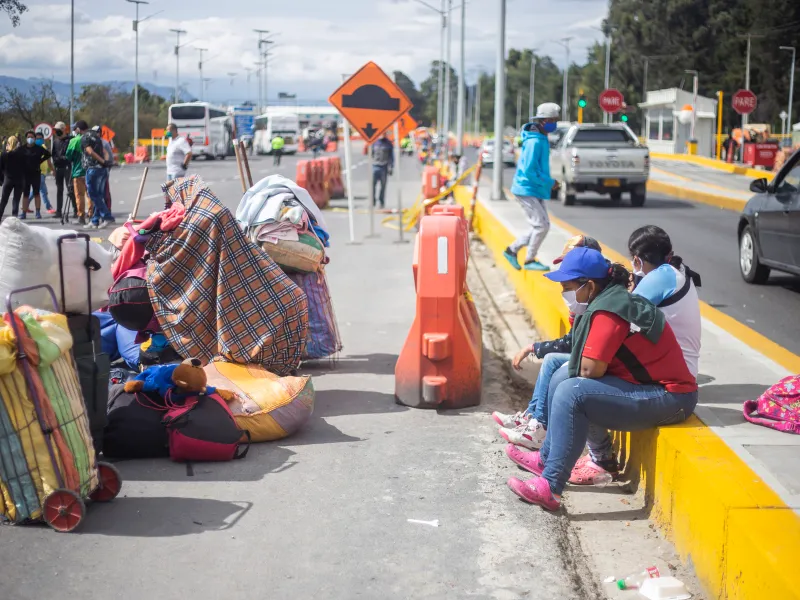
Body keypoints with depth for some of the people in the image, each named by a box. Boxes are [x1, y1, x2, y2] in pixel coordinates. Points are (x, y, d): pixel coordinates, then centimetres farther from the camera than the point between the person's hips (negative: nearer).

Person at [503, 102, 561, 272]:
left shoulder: (542, 139, 11)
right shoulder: (534, 142, -20)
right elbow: (529, 170, -24)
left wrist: (547, 182, 8)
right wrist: (549, 183, -16)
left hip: (535, 190, 10)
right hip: (527, 190, -10)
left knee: (542, 225, 13)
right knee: (541, 225, -7)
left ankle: (512, 250, 22)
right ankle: (530, 261, 6)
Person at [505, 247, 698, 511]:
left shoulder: (607, 311, -21)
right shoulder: (613, 299, 10)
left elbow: (591, 369, -24)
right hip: (648, 387, 11)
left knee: (572, 392, -24)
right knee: (562, 377, 12)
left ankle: (550, 487, -24)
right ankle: (546, 458, 23)